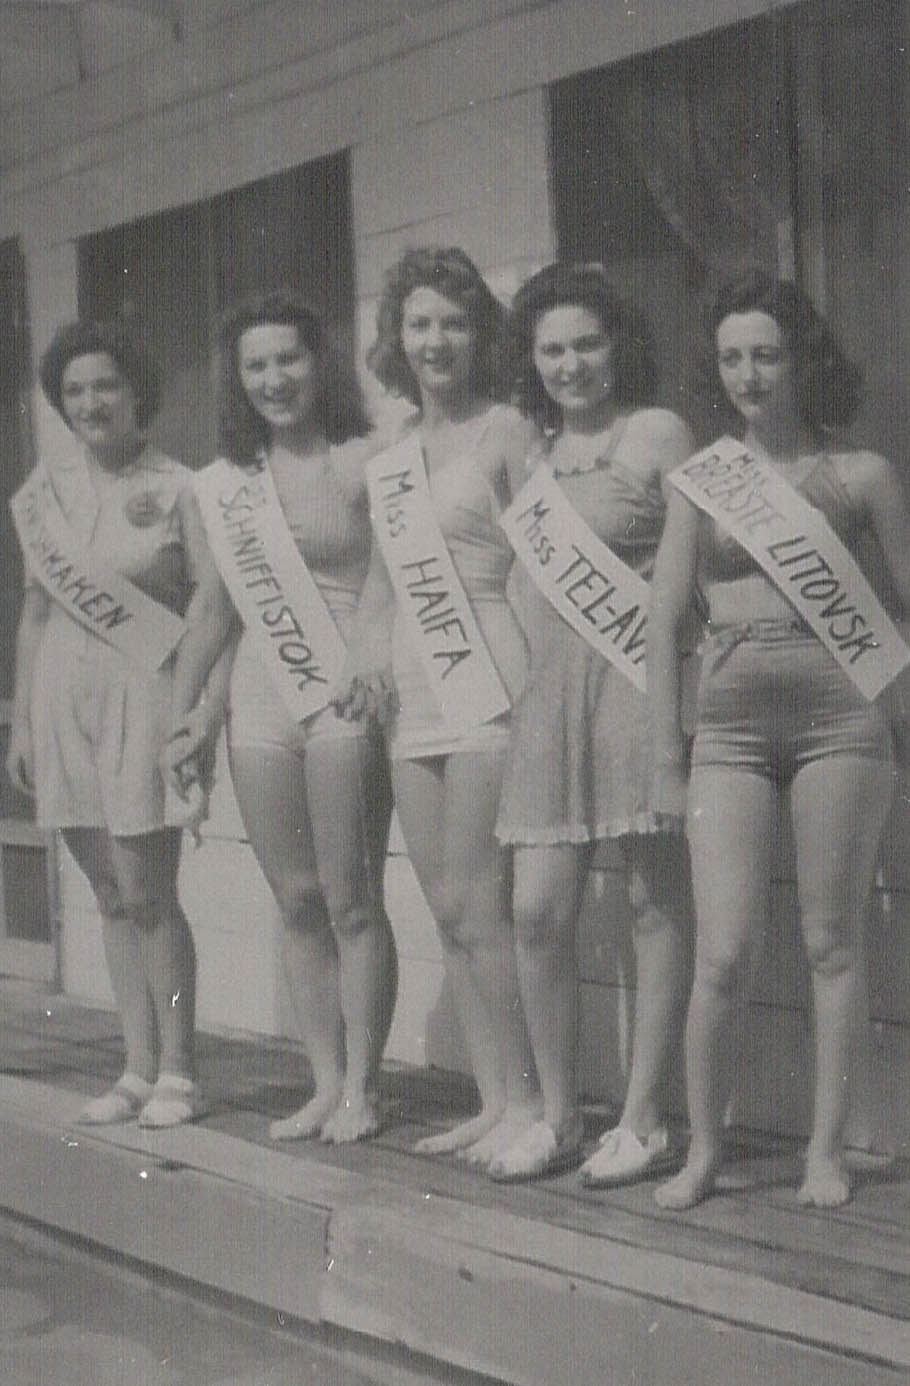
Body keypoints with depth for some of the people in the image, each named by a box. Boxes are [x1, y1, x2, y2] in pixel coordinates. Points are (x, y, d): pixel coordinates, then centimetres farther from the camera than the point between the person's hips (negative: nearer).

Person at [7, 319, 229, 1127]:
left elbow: (211, 603, -8)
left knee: (146, 894, -6)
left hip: (142, 697, -5)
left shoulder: (178, 488, -3)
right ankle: (139, 1069, 15)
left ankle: (177, 1073, 6)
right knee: (112, 897, 8)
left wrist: (182, 712, -16)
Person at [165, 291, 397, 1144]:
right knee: (296, 903, 8)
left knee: (351, 900, -2)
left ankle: (360, 1089, 8)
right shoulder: (224, 483, 13)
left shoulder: (363, 462, -2)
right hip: (259, 706, 5)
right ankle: (325, 1084, 17)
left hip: (344, 700, -5)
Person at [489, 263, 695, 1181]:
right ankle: (556, 1118, 15)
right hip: (550, 690, 5)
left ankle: (643, 1121, 10)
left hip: (638, 681, -5)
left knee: (655, 902, 1)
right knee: (538, 911, 2)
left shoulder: (657, 433, 1)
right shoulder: (531, 451, 17)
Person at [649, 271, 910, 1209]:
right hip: (730, 719, 1)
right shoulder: (700, 477, 8)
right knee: (723, 954, -3)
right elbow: (664, 615, 8)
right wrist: (665, 752, 5)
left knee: (831, 942, 4)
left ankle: (826, 1150, 15)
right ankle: (702, 1149, 12)